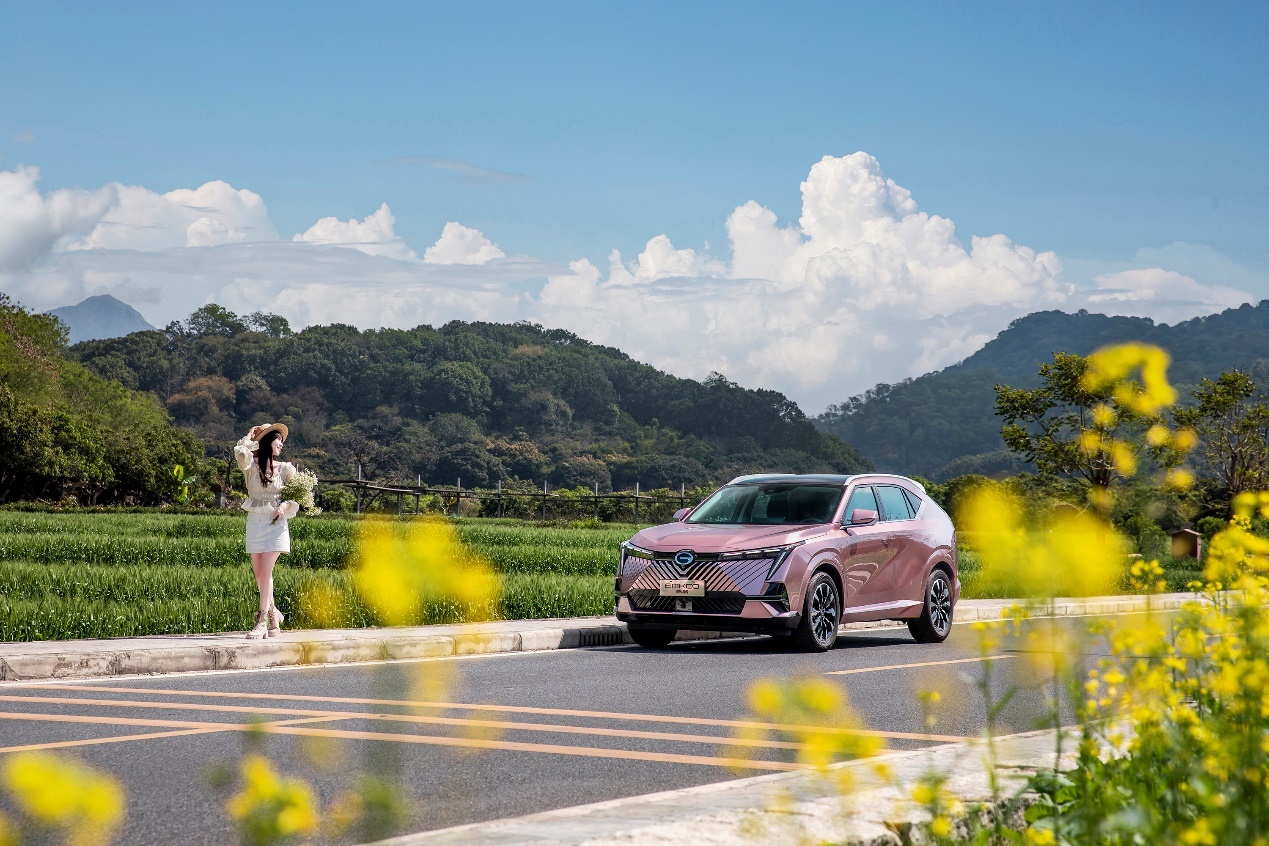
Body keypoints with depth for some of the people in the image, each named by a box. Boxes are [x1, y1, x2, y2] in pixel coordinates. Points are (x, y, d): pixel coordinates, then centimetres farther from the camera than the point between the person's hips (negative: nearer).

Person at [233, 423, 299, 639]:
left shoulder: (285, 469, 5)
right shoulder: (251, 466, 1)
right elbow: (240, 453, -20)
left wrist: (285, 506, -12)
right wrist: (250, 437, -3)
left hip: (276, 523, -1)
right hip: (255, 522, 1)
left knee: (265, 572, -10)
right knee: (258, 572, 5)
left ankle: (262, 621, -10)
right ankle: (273, 614, 23)